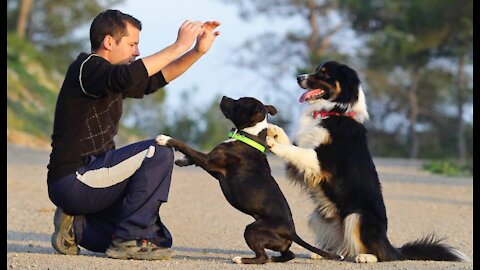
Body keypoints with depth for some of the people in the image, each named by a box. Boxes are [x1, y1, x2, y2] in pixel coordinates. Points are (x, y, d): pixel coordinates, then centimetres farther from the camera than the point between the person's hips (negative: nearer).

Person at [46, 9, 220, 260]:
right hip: (74, 179, -10)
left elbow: (156, 79, 24)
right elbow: (128, 77, -33)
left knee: (161, 238, 11)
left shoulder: (108, 74, 17)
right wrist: (179, 46, -27)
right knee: (158, 152, -20)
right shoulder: (87, 68, -12)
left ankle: (77, 226, 12)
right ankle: (129, 240, -16)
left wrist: (197, 51, 11)